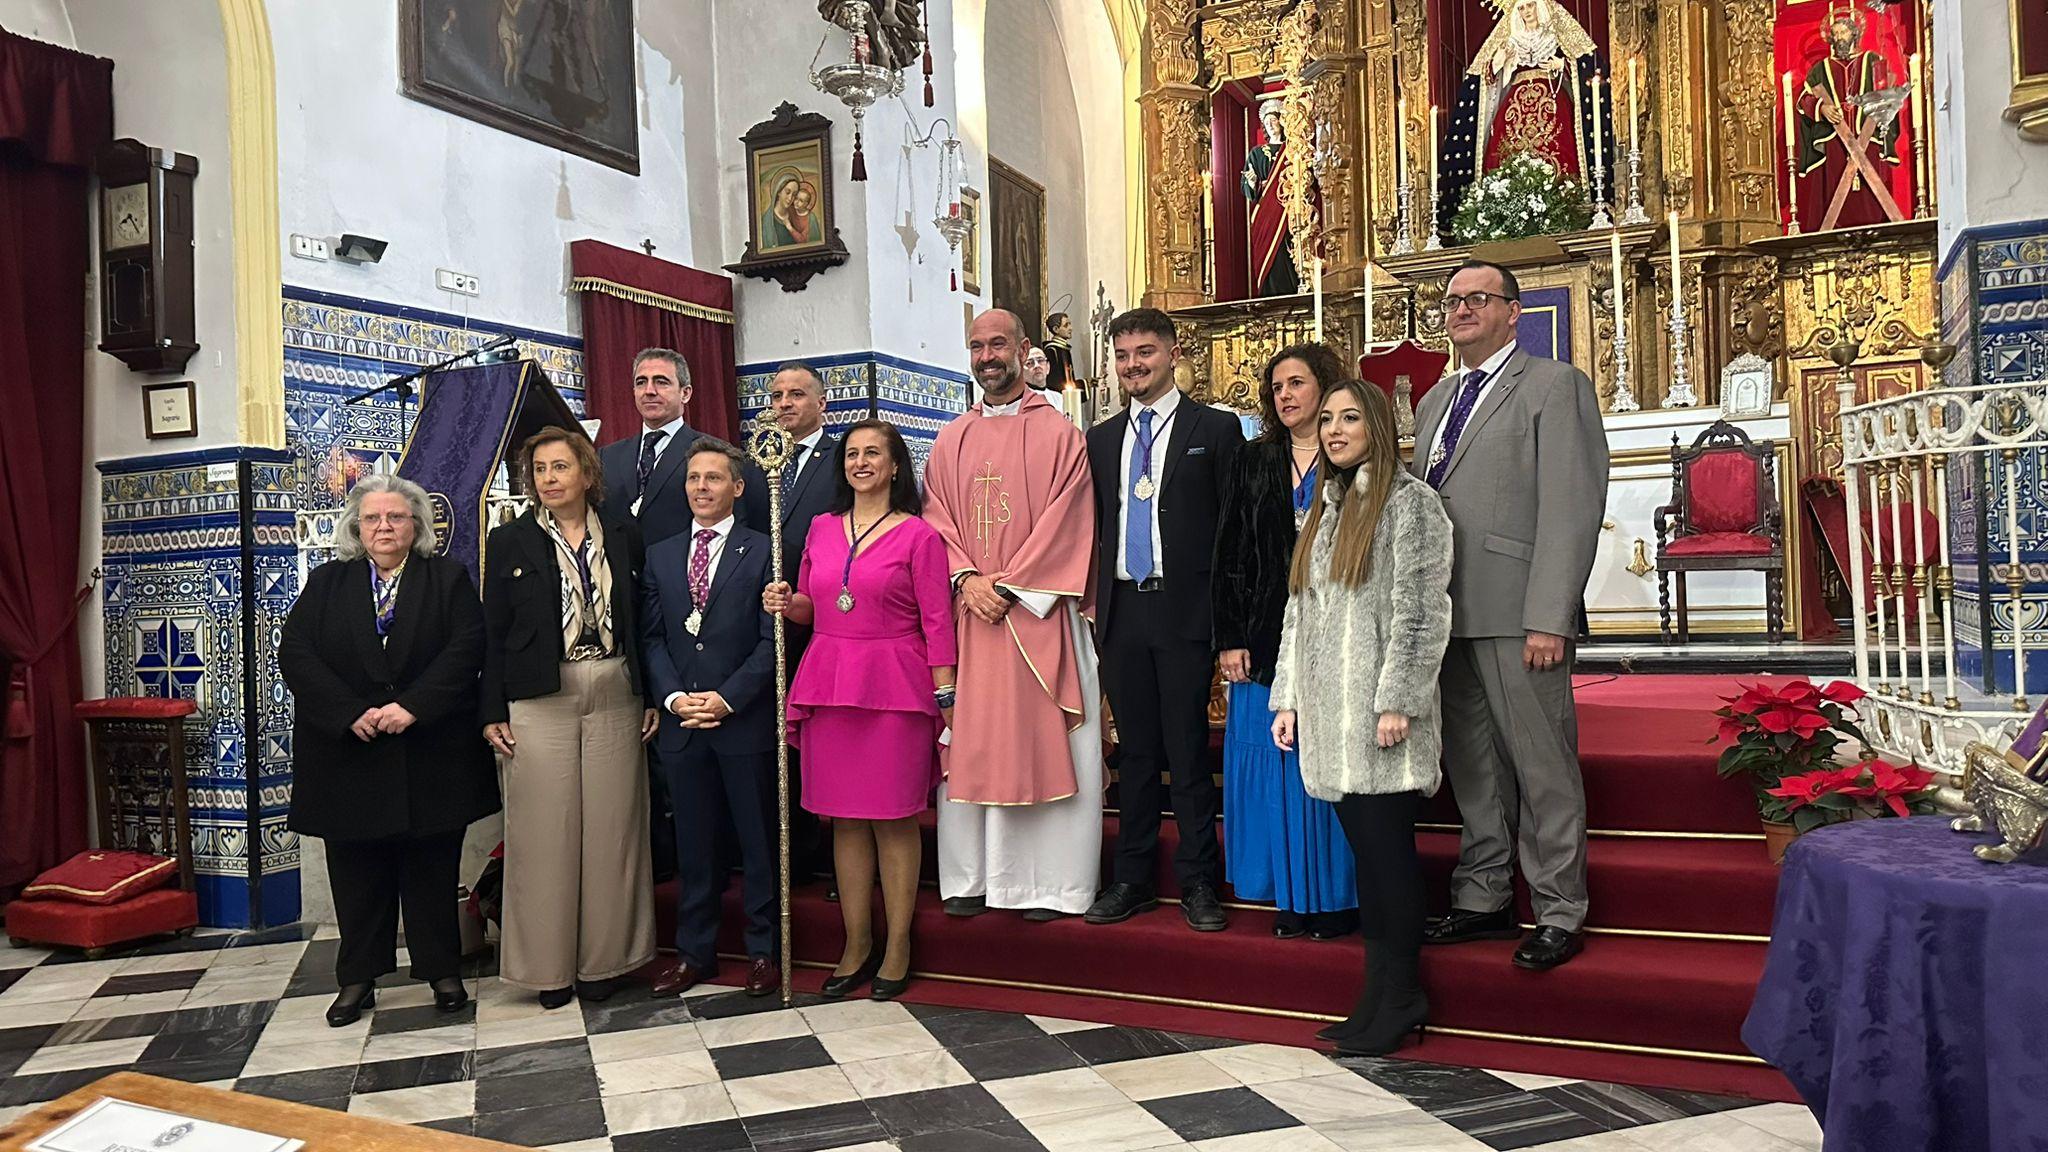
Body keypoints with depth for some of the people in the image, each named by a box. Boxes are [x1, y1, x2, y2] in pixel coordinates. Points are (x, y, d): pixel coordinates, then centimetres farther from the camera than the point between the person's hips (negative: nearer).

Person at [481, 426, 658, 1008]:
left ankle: (601, 958, 18)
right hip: (539, 704, -1)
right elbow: (493, 633, 3)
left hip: (615, 698, 2)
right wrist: (493, 713, -2)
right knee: (545, 833, 2)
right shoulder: (510, 542, 3)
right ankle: (549, 964, 15)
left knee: (610, 829, 5)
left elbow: (643, 619, 8)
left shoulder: (623, 533, 7)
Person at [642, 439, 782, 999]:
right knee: (692, 841, 12)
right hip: (680, 721, 4)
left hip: (746, 721, -4)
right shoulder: (660, 555, 12)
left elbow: (771, 639, -7)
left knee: (758, 839, 6)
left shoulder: (762, 552, -1)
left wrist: (727, 697, -14)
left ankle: (763, 949, 18)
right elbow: (651, 637, 9)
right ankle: (694, 951, 23)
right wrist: (673, 696, -6)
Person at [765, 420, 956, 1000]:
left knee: (894, 818, 3)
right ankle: (856, 943, 21)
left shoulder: (917, 535, -3)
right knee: (845, 818, 9)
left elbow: (936, 622, -5)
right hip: (829, 684, 4)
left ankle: (897, 945, 15)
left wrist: (945, 698, -10)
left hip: (894, 686, -4)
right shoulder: (821, 529, 11)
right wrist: (786, 604, -4)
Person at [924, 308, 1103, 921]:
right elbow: (936, 520, 9)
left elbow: (1065, 522, -7)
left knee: (1041, 739, -1)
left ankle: (1048, 880, 8)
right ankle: (971, 876, 16)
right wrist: (966, 579, -9)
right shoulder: (951, 441, 14)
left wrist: (1009, 586, -14)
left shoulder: (1058, 433, 0)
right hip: (967, 614, 4)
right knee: (971, 741, 6)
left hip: (1036, 612, -4)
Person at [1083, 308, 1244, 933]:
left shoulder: (1215, 429, 1)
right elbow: (1096, 528, 16)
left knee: (1188, 748, 0)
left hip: (1185, 611, -4)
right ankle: (1132, 878, 18)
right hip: (1122, 611, 4)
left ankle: (1197, 881, 11)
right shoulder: (1101, 439, 15)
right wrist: (1095, 601, 6)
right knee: (1134, 748, 10)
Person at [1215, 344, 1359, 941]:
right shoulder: (1252, 464, 10)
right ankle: (1290, 895, 17)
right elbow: (1230, 556, 8)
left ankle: (1335, 896, 14)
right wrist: (1230, 639, 0)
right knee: (1273, 767, 5)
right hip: (1267, 637, 3)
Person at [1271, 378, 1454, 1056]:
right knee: (1366, 850, 9)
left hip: (1380, 713, -6)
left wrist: (1396, 701, -17)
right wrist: (1287, 697, 13)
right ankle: (1383, 995, 15)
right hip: (1328, 711, 7)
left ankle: (1398, 997, 6)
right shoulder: (1323, 509, 19)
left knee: (1387, 848, -4)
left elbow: (1420, 612, -10)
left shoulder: (1409, 501, -3)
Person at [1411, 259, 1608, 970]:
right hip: (1447, 613, 7)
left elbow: (1571, 509, -10)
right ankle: (1483, 899, 23)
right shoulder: (1435, 402, 21)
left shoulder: (1554, 385, -1)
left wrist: (1549, 618, -18)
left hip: (1515, 616, -6)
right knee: (1472, 768, 13)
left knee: (1543, 767, 0)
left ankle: (1559, 913, 11)